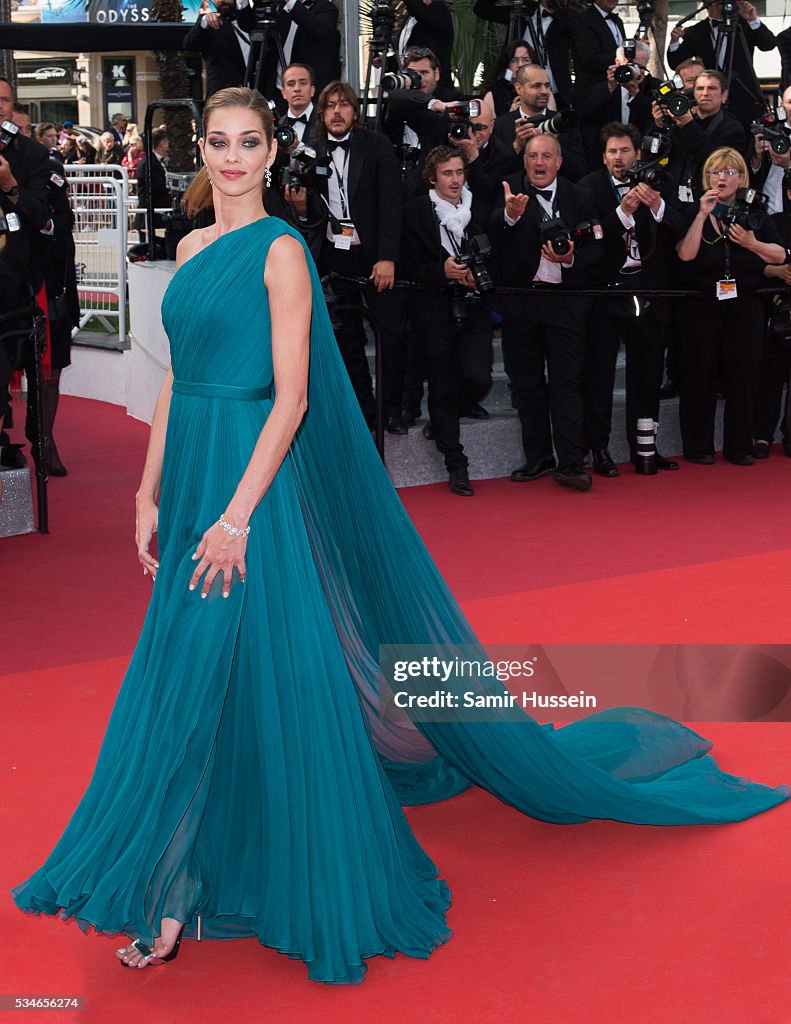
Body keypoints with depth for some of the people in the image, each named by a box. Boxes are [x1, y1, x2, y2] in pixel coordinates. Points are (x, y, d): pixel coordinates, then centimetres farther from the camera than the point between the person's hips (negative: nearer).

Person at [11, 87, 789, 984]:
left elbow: (291, 397, -14)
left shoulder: (280, 251, -8)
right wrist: (150, 492, 11)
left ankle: (308, 887, 9)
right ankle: (180, 892, 26)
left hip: (258, 479, -7)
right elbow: (176, 379, 15)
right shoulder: (192, 247, 13)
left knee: (269, 679, -4)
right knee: (185, 686, 12)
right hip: (190, 475, 7)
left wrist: (238, 514, -20)